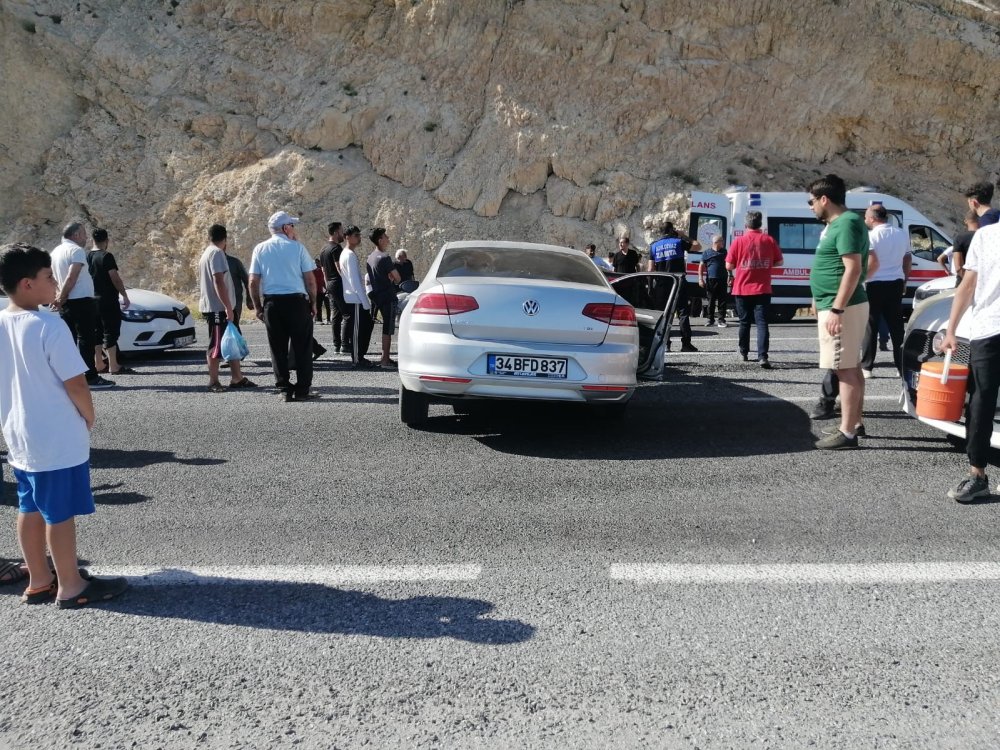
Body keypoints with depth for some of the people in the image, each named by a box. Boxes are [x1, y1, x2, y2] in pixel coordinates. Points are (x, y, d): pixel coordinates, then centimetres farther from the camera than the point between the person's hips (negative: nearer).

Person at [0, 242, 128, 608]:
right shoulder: (49, 325, -20)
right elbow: (76, 384, -20)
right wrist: (89, 419, -4)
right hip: (58, 438, -8)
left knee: (31, 509, 16)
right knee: (61, 512, 2)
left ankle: (39, 581, 28)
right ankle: (70, 586, 14)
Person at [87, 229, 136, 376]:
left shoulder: (87, 257, 10)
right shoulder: (106, 256, -13)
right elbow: (115, 278, -16)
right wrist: (125, 296, -9)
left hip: (93, 300, 8)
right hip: (108, 301, -7)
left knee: (97, 333, 11)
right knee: (111, 332, -6)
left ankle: (98, 365, 14)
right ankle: (114, 366, -7)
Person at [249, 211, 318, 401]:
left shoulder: (260, 249, 6)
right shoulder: (297, 247, -1)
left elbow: (253, 282, 3)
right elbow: (310, 279, -4)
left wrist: (258, 307, 10)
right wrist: (313, 302, 6)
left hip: (271, 303, 3)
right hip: (297, 301, -3)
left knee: (278, 349, 9)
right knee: (302, 347, 5)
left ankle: (284, 389, 11)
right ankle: (302, 390, 5)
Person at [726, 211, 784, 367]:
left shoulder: (739, 241, -6)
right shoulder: (769, 240, -1)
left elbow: (729, 266, -5)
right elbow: (779, 262, 7)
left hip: (742, 289, 0)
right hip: (762, 290, 0)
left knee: (745, 322, 13)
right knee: (762, 322, -3)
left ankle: (744, 353, 26)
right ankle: (762, 356, -16)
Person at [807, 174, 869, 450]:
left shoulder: (846, 223, -16)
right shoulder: (838, 223, 16)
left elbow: (853, 268, -23)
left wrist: (836, 309, -26)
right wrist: (826, 304, 25)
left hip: (842, 308, -11)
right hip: (841, 305, 11)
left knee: (845, 370, -8)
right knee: (852, 368, 15)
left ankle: (847, 433, -5)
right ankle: (855, 422, 24)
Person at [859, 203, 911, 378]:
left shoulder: (871, 235, -10)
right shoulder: (901, 234, 11)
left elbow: (873, 262, -20)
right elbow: (908, 260, 16)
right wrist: (904, 281, 25)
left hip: (875, 285, -6)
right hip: (896, 283, 6)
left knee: (870, 326, 0)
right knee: (896, 325, 10)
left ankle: (866, 367, 0)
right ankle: (901, 365, 11)